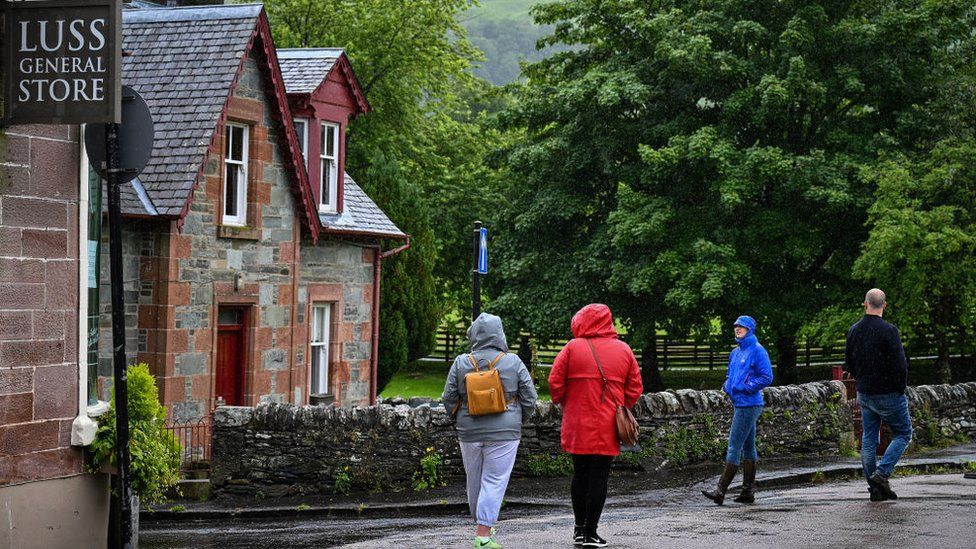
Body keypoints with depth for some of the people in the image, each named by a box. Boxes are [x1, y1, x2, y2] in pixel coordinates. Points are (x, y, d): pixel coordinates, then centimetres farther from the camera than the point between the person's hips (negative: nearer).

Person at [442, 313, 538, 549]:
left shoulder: (461, 363, -2)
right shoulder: (513, 363, -5)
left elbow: (449, 398, 3)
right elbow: (529, 398, -1)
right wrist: (518, 420, 17)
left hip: (469, 432, 2)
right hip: (504, 433, -2)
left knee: (474, 481, 16)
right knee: (494, 482, -2)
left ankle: (481, 524, 30)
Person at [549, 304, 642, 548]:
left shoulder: (573, 347, -3)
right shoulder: (623, 349, 4)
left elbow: (555, 382, -5)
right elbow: (635, 388, 5)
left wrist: (562, 401, 13)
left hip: (578, 426, 0)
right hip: (608, 427, 0)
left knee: (580, 474, 14)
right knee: (599, 477, 2)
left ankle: (579, 528, 18)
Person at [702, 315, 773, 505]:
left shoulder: (757, 351, -10)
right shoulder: (736, 352, 16)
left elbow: (767, 377, -16)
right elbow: (731, 375, 29)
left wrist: (745, 387, -17)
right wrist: (727, 385, 8)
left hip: (749, 404, -9)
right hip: (738, 404, 9)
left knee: (734, 446, -10)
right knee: (748, 447, 12)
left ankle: (721, 491, -11)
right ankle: (748, 491, 15)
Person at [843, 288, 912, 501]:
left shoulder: (853, 331, 4)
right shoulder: (889, 331, -17)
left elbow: (849, 364, 12)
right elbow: (900, 366, -19)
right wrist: (901, 388, -3)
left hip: (864, 394, 6)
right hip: (889, 394, -6)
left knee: (868, 440, 11)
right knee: (902, 434, 7)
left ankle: (875, 487, 10)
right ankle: (882, 473, -10)